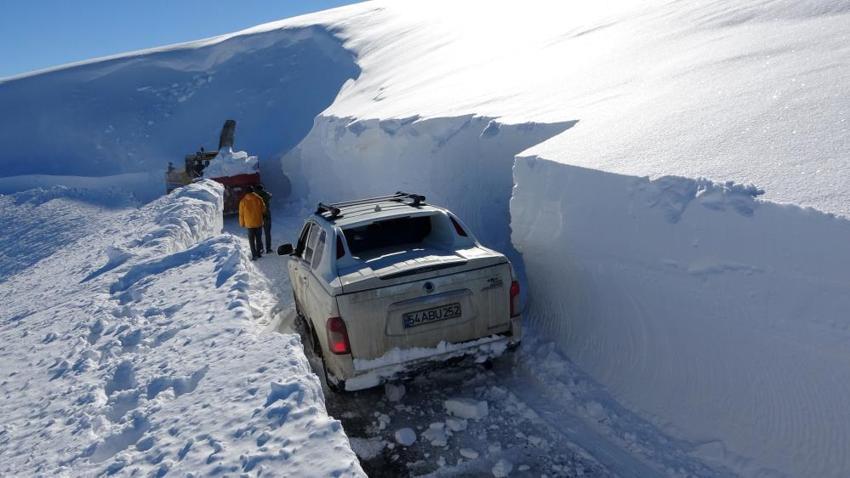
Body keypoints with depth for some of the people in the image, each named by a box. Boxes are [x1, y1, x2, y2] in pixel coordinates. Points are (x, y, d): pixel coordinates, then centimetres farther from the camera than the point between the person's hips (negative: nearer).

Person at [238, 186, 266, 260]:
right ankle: (259, 253, 20)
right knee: (258, 238, 14)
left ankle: (254, 255, 2)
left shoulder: (243, 201, -7)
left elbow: (241, 214, -2)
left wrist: (242, 223, 10)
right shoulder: (259, 199, -7)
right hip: (259, 223, 1)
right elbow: (263, 209, 2)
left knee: (251, 240, 6)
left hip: (249, 224, -1)